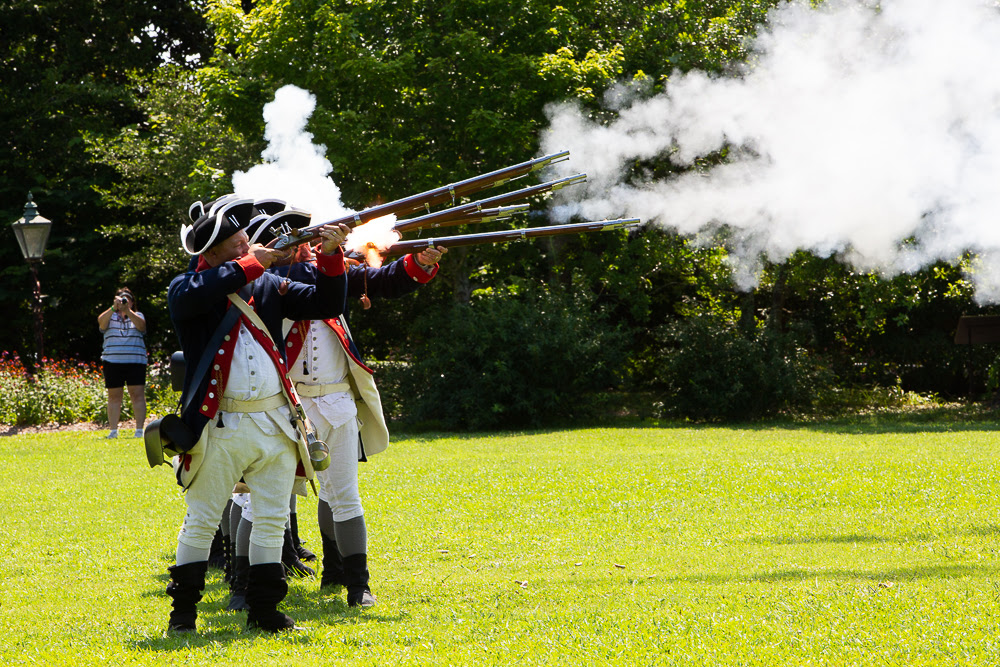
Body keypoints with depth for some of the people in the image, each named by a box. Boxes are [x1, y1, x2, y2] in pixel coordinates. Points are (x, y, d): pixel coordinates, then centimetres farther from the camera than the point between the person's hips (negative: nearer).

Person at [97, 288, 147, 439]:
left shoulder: (137, 316, 14)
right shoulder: (110, 317, 13)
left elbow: (141, 325, -8)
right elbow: (101, 321, -9)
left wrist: (128, 311, -21)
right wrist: (114, 308, -23)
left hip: (135, 362, 0)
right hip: (113, 362, 0)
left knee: (137, 394, -6)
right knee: (114, 396, 0)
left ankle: (140, 429, -5)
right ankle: (113, 430, 2)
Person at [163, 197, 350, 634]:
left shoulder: (267, 285, 11)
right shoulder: (186, 288, -2)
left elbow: (326, 305, 10)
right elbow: (193, 296, -27)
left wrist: (330, 258, -7)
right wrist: (249, 265, -19)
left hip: (275, 426, 4)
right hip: (219, 429, -4)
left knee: (271, 520, 8)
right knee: (201, 522, 1)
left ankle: (264, 611, 18)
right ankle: (182, 613, 10)